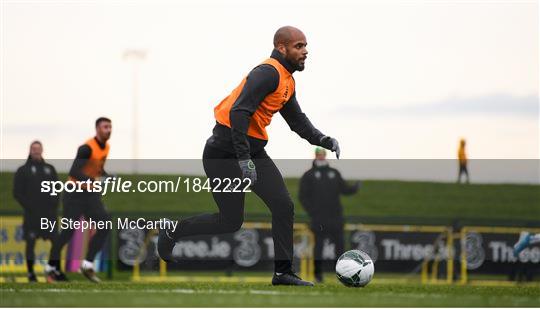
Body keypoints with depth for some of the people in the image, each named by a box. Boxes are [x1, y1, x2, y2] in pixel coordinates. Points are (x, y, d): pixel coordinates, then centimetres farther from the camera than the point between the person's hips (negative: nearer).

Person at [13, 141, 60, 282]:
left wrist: (54, 204, -1)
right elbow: (17, 192, 1)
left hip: (49, 213, 3)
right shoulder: (23, 171, 5)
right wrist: (28, 206, -10)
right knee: (30, 243, -4)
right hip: (31, 215, -3)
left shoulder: (50, 169, 15)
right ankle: (31, 273, 1)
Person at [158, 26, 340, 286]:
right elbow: (239, 112, -28)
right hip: (225, 152, -9)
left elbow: (297, 120, 22)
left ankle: (282, 273, 3)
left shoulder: (287, 81, 12)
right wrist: (243, 159, -31)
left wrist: (323, 140, 4)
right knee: (231, 221, -1)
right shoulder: (268, 73, -19)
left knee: (283, 206, -3)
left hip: (254, 151, 9)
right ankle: (172, 232, 20)